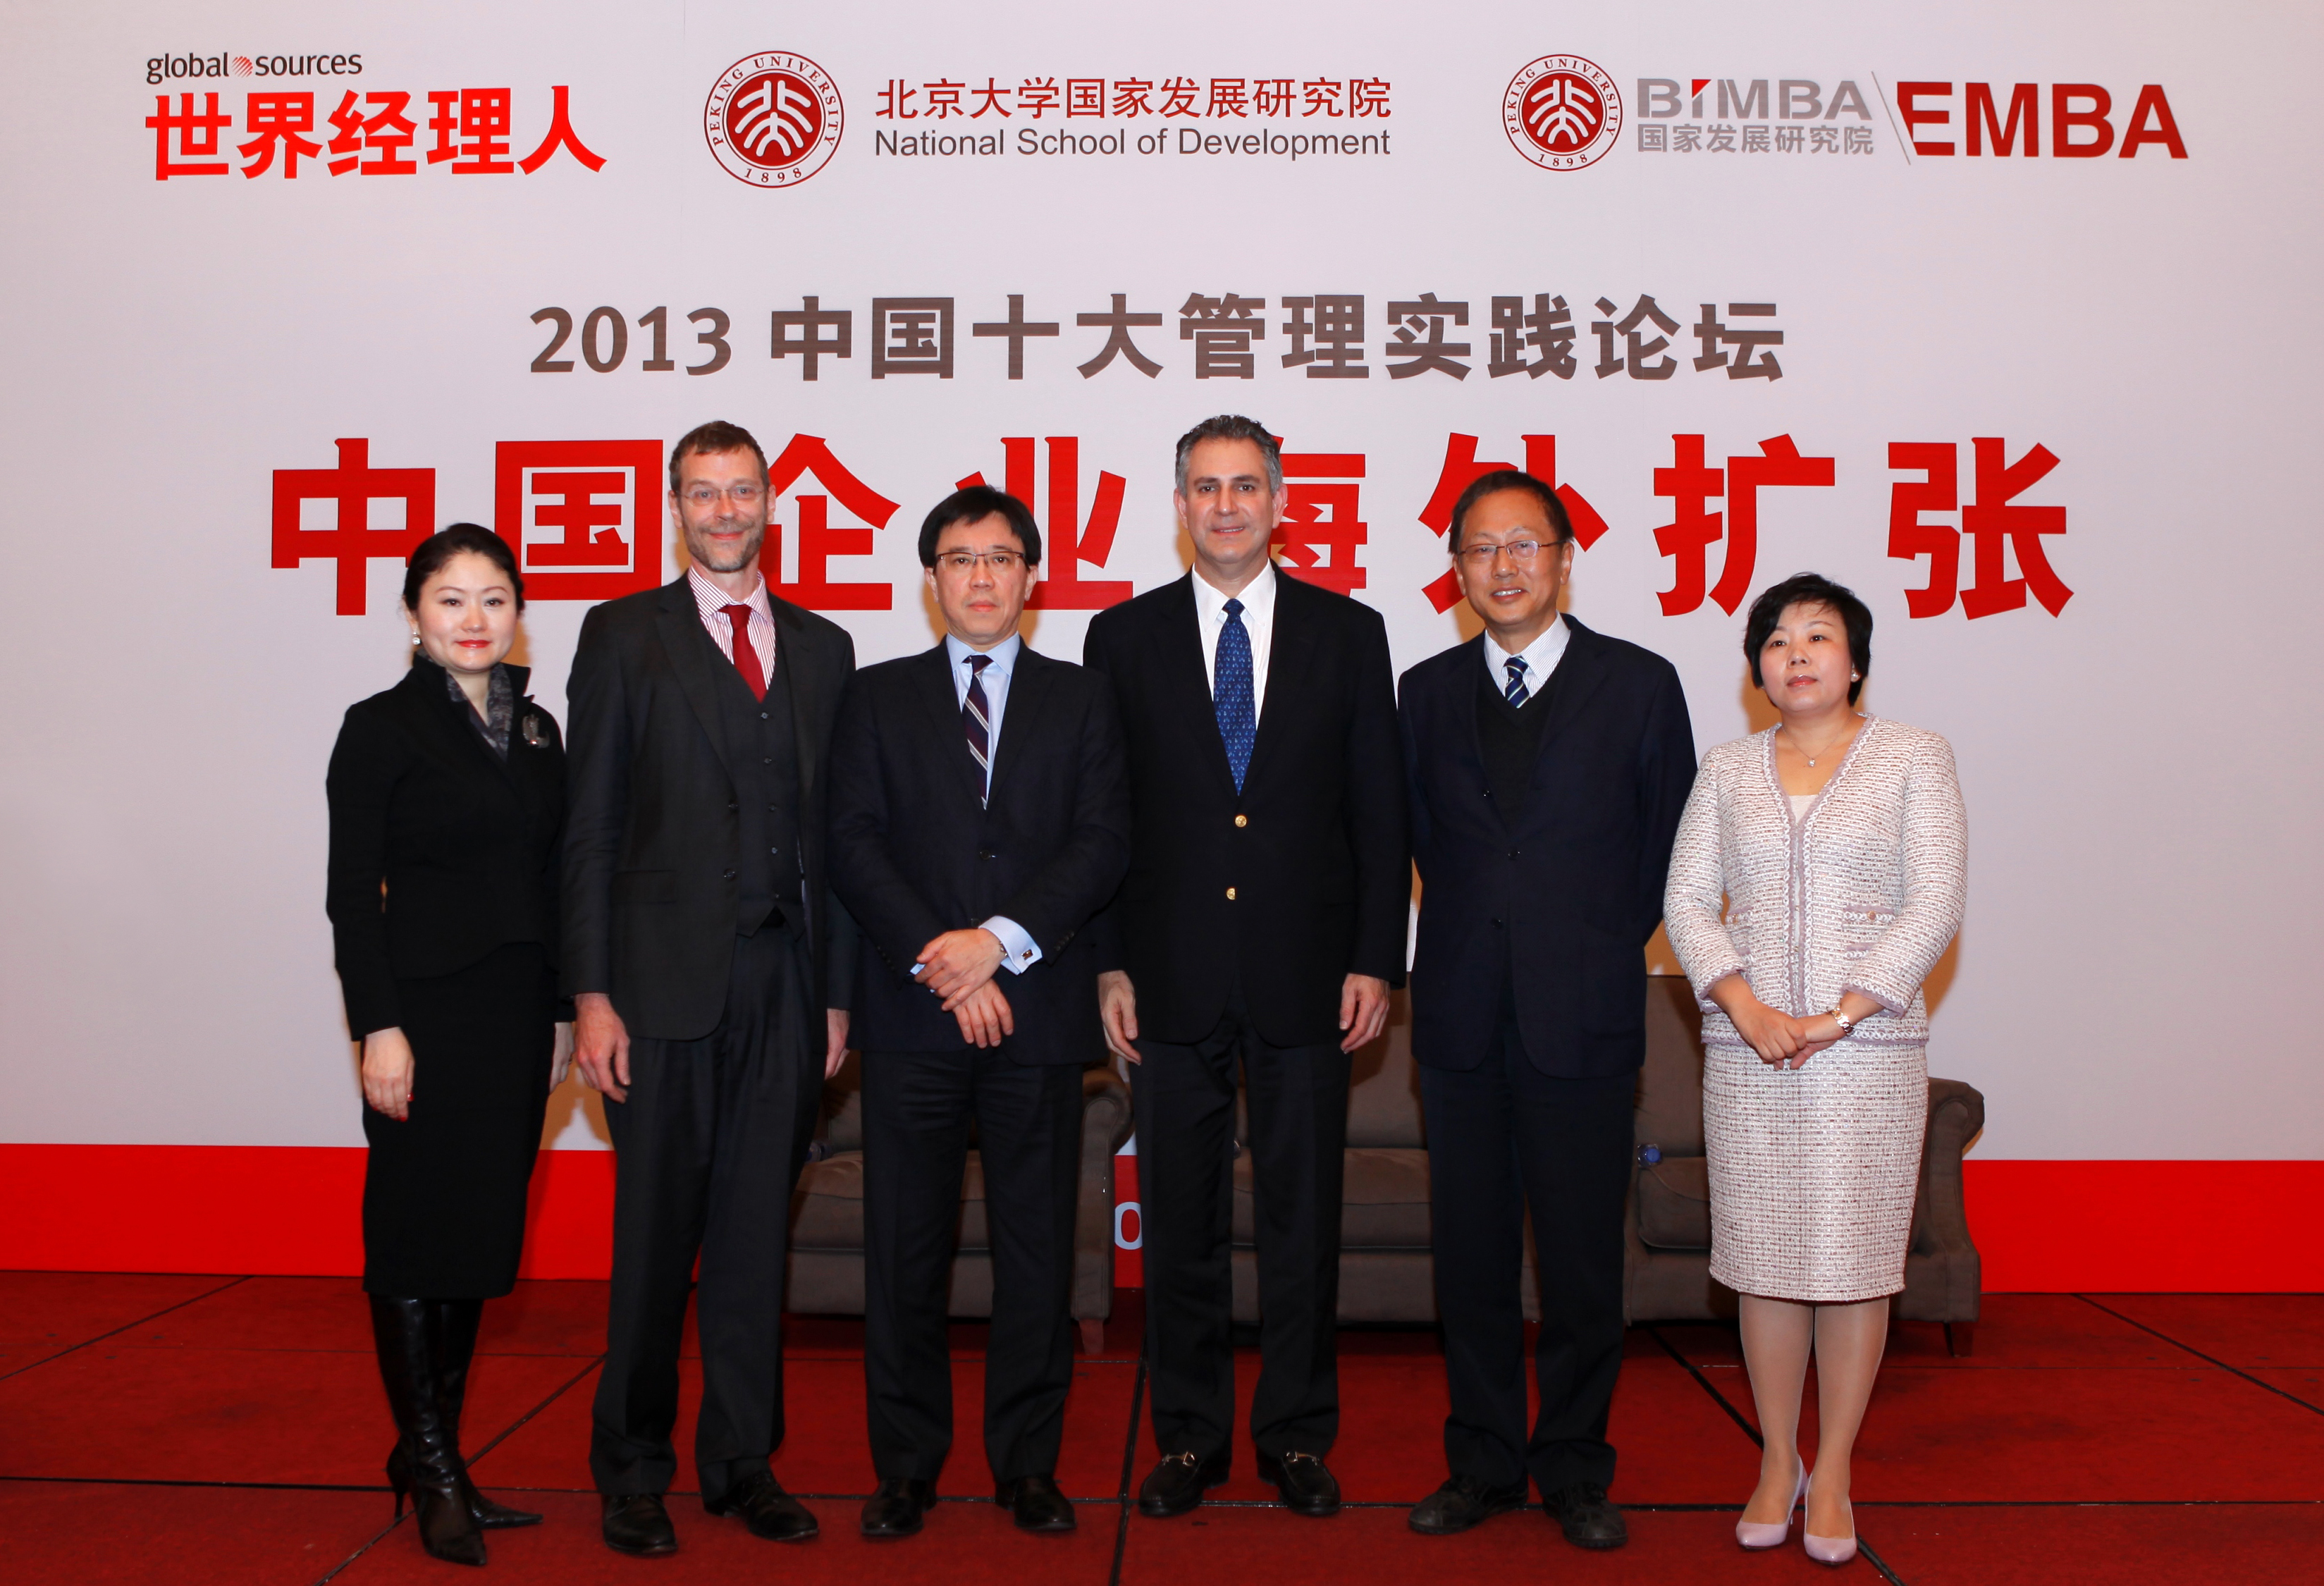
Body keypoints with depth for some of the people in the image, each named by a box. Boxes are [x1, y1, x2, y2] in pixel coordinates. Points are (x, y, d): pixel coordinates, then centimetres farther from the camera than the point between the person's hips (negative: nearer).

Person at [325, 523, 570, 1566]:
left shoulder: (536, 728, 12)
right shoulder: (383, 728, -4)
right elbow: (352, 892, -7)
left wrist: (561, 1011, 11)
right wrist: (379, 1028, -14)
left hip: (517, 1011, 6)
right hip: (426, 1008, -6)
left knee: (481, 1233, 11)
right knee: (416, 1233, 1)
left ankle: (435, 1456, 23)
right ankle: (432, 1471, 13)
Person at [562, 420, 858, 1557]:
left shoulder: (822, 647, 13)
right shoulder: (623, 636, 4)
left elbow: (836, 832, 12)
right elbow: (590, 827, -1)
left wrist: (838, 989, 7)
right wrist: (591, 995, -8)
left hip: (786, 979, 3)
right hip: (667, 976, -3)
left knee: (757, 1230, 9)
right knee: (656, 1233, 4)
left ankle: (743, 1462, 22)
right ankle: (633, 1473, 19)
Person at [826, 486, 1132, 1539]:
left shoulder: (1081, 699, 11)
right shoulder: (878, 697, 12)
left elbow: (1103, 847, 1)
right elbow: (854, 849, 2)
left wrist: (1000, 938, -12)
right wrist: (940, 961, -10)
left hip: (1039, 1011, 0)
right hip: (910, 1016, 0)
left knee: (1037, 1245, 4)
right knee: (904, 1246, 4)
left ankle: (1028, 1462, 17)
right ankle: (906, 1465, 17)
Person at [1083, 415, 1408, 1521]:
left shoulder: (1349, 633, 5)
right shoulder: (1124, 637, 6)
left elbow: (1379, 812, 4)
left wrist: (1375, 960, -2)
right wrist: (1108, 963, -1)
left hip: (1305, 976, 0)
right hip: (1175, 975, 0)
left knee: (1303, 1219, 8)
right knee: (1180, 1218, 8)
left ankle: (1297, 1437, 23)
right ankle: (1189, 1436, 23)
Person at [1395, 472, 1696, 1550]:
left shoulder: (1640, 685, 1)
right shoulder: (1426, 692, 9)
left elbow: (1669, 846, 7)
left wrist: (1602, 948, 8)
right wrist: (1471, 938, 9)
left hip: (1583, 1017, -2)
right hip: (1460, 1017, 2)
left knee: (1582, 1257, 5)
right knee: (1470, 1252, 9)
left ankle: (1575, 1471, 21)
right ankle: (1484, 1463, 23)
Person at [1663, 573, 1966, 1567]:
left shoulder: (1914, 758, 3)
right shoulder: (1727, 771, 11)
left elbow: (1935, 905, -4)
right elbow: (1687, 899, 5)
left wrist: (1837, 1016, -12)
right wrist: (1747, 1009, -11)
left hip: (1870, 1047, -2)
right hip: (1746, 1049, 2)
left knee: (1855, 1260, 1)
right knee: (1764, 1260, 6)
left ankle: (1831, 1474, 16)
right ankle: (1776, 1464, 21)